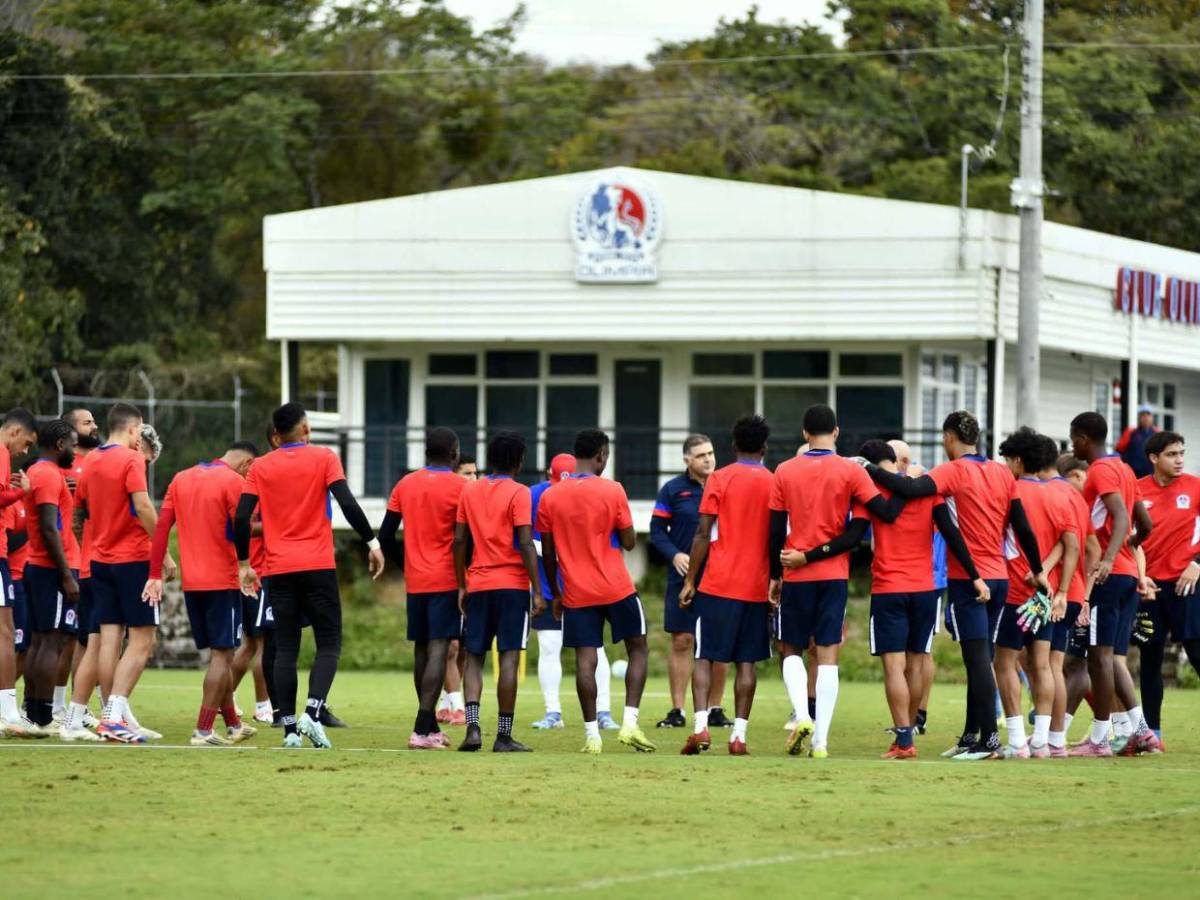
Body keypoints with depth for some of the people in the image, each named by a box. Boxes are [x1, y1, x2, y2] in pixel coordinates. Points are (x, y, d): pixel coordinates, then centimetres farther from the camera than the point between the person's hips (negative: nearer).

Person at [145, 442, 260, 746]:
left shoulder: (181, 479, 11)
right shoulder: (234, 482, -8)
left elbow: (161, 527, 9)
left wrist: (155, 576, 9)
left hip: (191, 583, 7)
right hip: (223, 581, -7)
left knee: (219, 653, 17)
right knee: (222, 654, -2)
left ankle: (233, 724, 25)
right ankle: (203, 730, -8)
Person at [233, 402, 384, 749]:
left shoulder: (260, 467, 6)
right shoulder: (323, 458, 0)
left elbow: (242, 518, 1)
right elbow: (347, 503, -11)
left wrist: (244, 564, 10)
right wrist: (372, 542, -5)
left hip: (279, 568, 2)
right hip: (318, 565, -2)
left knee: (286, 649, 5)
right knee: (329, 644, 4)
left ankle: (290, 729, -1)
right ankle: (312, 712, -17)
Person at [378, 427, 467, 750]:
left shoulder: (405, 485, 8)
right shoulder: (459, 487, -7)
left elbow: (386, 535, 8)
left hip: (415, 581, 5)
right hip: (446, 580, -5)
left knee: (421, 650, 13)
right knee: (438, 649, -9)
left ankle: (431, 727, 18)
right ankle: (422, 730, -18)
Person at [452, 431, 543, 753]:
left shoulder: (470, 491, 8)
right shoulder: (518, 493, -6)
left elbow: (459, 541, 7)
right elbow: (526, 545, -11)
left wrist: (461, 585, 14)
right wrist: (537, 591, -9)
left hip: (478, 584, 4)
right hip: (512, 583, -4)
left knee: (474, 657, 9)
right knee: (509, 657, -3)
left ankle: (472, 727, -7)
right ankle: (504, 736, -5)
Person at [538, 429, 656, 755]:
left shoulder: (550, 497, 1)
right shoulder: (612, 491, -7)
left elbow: (548, 553, 5)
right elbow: (628, 542, -3)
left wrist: (555, 593, 16)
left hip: (576, 593, 2)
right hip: (616, 590, -2)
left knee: (585, 660, 0)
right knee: (638, 649, 12)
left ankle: (592, 735, -6)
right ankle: (629, 724, 1)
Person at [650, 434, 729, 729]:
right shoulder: (672, 490, 2)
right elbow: (657, 529, 4)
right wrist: (675, 555, -12)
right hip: (683, 579, -1)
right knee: (681, 642, -1)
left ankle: (715, 709, 12)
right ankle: (677, 710, 4)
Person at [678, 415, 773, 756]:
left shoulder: (719, 479, -2)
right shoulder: (775, 484, 5)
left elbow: (703, 534, -5)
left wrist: (689, 581, -1)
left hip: (718, 584, -2)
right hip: (757, 586, 2)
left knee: (704, 657, 2)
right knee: (747, 662, 5)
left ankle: (700, 726, -14)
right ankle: (739, 734, -1)